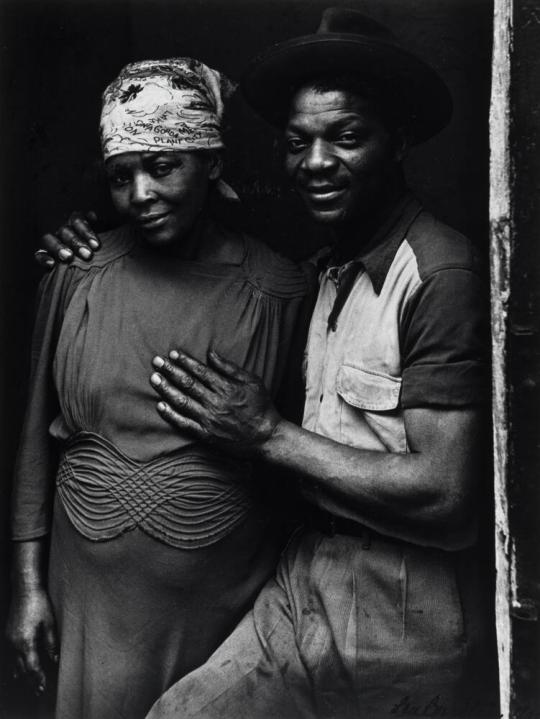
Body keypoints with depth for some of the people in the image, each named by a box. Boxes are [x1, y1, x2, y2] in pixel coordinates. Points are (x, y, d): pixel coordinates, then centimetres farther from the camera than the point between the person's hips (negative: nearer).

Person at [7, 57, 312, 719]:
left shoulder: (278, 291, -9)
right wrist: (28, 580, 3)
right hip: (94, 593, 2)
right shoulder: (75, 276, -3)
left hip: (225, 593, -1)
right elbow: (38, 431, 3)